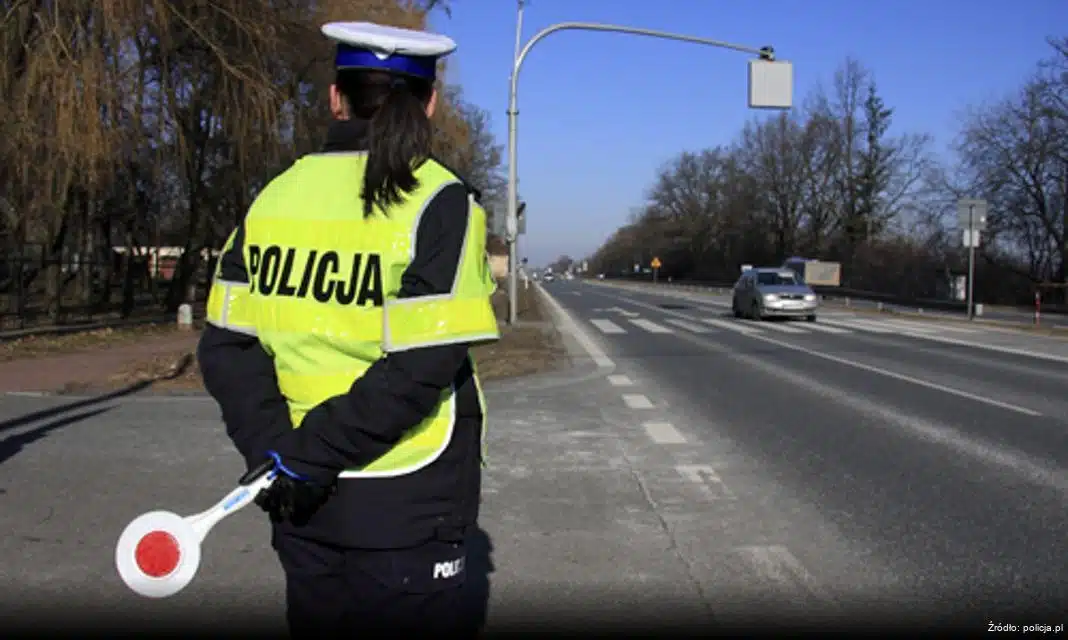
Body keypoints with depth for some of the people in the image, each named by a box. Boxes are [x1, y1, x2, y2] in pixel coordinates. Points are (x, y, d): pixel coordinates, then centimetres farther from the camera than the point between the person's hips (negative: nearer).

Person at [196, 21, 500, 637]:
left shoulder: (277, 195, 3)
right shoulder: (439, 202, -11)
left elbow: (227, 344, 0)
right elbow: (420, 368, -19)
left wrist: (272, 447, -7)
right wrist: (311, 455, -13)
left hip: (303, 505, 5)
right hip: (405, 513, -4)